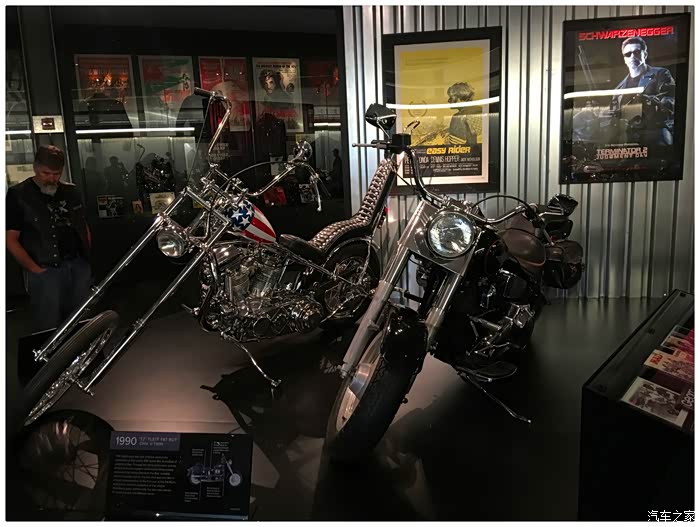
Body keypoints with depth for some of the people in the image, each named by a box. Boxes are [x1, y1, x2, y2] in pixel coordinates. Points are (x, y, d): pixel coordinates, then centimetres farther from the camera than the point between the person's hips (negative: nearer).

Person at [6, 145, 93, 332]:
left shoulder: (70, 192, 12)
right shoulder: (18, 195, -2)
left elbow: (84, 227, 18)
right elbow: (11, 240, -4)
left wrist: (87, 258, 8)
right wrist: (35, 269, -10)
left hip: (79, 267, 4)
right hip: (46, 271, -4)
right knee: (49, 329, 0)